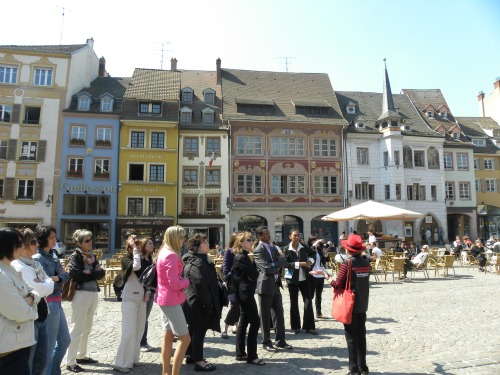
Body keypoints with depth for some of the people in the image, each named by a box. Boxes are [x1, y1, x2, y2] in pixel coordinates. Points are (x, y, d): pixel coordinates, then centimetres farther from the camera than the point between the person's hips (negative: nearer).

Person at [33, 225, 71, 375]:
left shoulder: (53, 254, 9)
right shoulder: (37, 258, -15)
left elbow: (66, 275, 4)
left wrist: (57, 278, -14)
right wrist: (61, 277, -3)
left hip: (57, 302, 9)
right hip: (49, 303, -9)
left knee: (65, 340, 18)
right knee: (49, 344, 3)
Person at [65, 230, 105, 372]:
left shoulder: (91, 255, 12)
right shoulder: (75, 256, -6)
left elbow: (101, 273, 5)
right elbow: (75, 275, -20)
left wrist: (89, 272, -12)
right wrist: (93, 274, -9)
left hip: (93, 293, 7)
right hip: (81, 294, -7)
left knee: (87, 328, 14)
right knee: (78, 328, -3)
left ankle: (81, 355, 27)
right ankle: (70, 362, 5)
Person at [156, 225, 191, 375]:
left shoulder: (164, 252, 9)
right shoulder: (172, 255, -21)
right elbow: (175, 284, -23)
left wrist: (182, 281, 2)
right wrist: (187, 281, -6)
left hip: (164, 298, 10)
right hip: (171, 300, -10)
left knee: (168, 336, 15)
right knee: (185, 338, -4)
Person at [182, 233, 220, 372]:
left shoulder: (200, 260, 13)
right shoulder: (196, 263, -22)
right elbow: (200, 284, -31)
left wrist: (207, 301, 20)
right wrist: (207, 302, -23)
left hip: (194, 302, 11)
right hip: (199, 303, -11)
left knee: (194, 329, 20)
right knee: (199, 330, -1)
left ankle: (190, 355, 33)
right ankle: (199, 361, 9)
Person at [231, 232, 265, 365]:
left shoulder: (242, 256, 14)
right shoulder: (242, 258, -18)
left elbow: (250, 274, 13)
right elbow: (254, 274, -19)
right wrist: (254, 272, 0)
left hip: (244, 292, 10)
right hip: (246, 293, -10)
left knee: (243, 321, 13)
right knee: (255, 322, -7)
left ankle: (240, 353, 21)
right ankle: (251, 356, -1)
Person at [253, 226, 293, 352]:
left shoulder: (273, 248, 14)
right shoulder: (258, 250, -12)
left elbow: (284, 261, 6)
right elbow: (267, 268, -20)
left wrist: (274, 265, -14)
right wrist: (278, 267, -4)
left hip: (275, 285, 7)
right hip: (265, 286, -7)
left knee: (279, 314, 11)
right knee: (265, 316, 4)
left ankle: (280, 341, 22)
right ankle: (266, 342, 16)